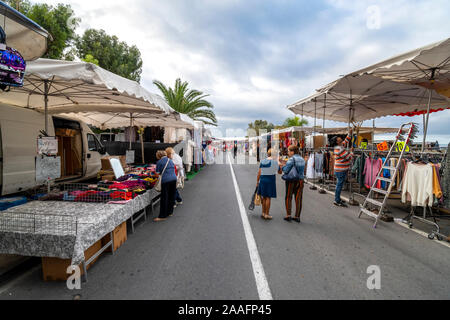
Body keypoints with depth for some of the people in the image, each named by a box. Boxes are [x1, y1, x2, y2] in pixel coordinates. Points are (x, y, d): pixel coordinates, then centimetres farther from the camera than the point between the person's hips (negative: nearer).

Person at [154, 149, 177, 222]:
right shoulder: (170, 160, 16)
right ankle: (170, 212, 26)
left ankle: (162, 216, 2)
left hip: (165, 180, -6)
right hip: (174, 179, 6)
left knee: (164, 198, -2)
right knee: (172, 196, 15)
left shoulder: (159, 162, -1)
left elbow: (157, 173, 0)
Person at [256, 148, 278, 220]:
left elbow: (259, 172, 5)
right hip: (270, 180, -4)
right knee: (268, 198, 1)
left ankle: (263, 213, 22)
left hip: (262, 180, 4)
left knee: (264, 197, 14)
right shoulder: (275, 162, -7)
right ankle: (266, 215, 6)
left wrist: (257, 181, 13)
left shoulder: (262, 161, 5)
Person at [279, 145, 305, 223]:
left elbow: (286, 170, -19)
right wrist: (285, 165, 16)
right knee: (298, 199, 8)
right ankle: (297, 217, 13)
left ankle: (288, 215, 4)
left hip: (291, 181, -6)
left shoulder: (292, 159, -13)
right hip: (300, 181, 6)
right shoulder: (302, 159, 10)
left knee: (288, 198, 8)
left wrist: (282, 167, 1)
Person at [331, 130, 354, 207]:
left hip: (342, 170, 10)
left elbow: (347, 140, 26)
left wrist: (350, 133, 16)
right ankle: (337, 201, 0)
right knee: (340, 184, -6)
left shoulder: (341, 145, 10)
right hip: (340, 171, -10)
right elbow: (348, 157, -17)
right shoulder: (339, 149, -19)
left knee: (339, 184, 16)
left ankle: (337, 199, 27)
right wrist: (351, 151, -1)